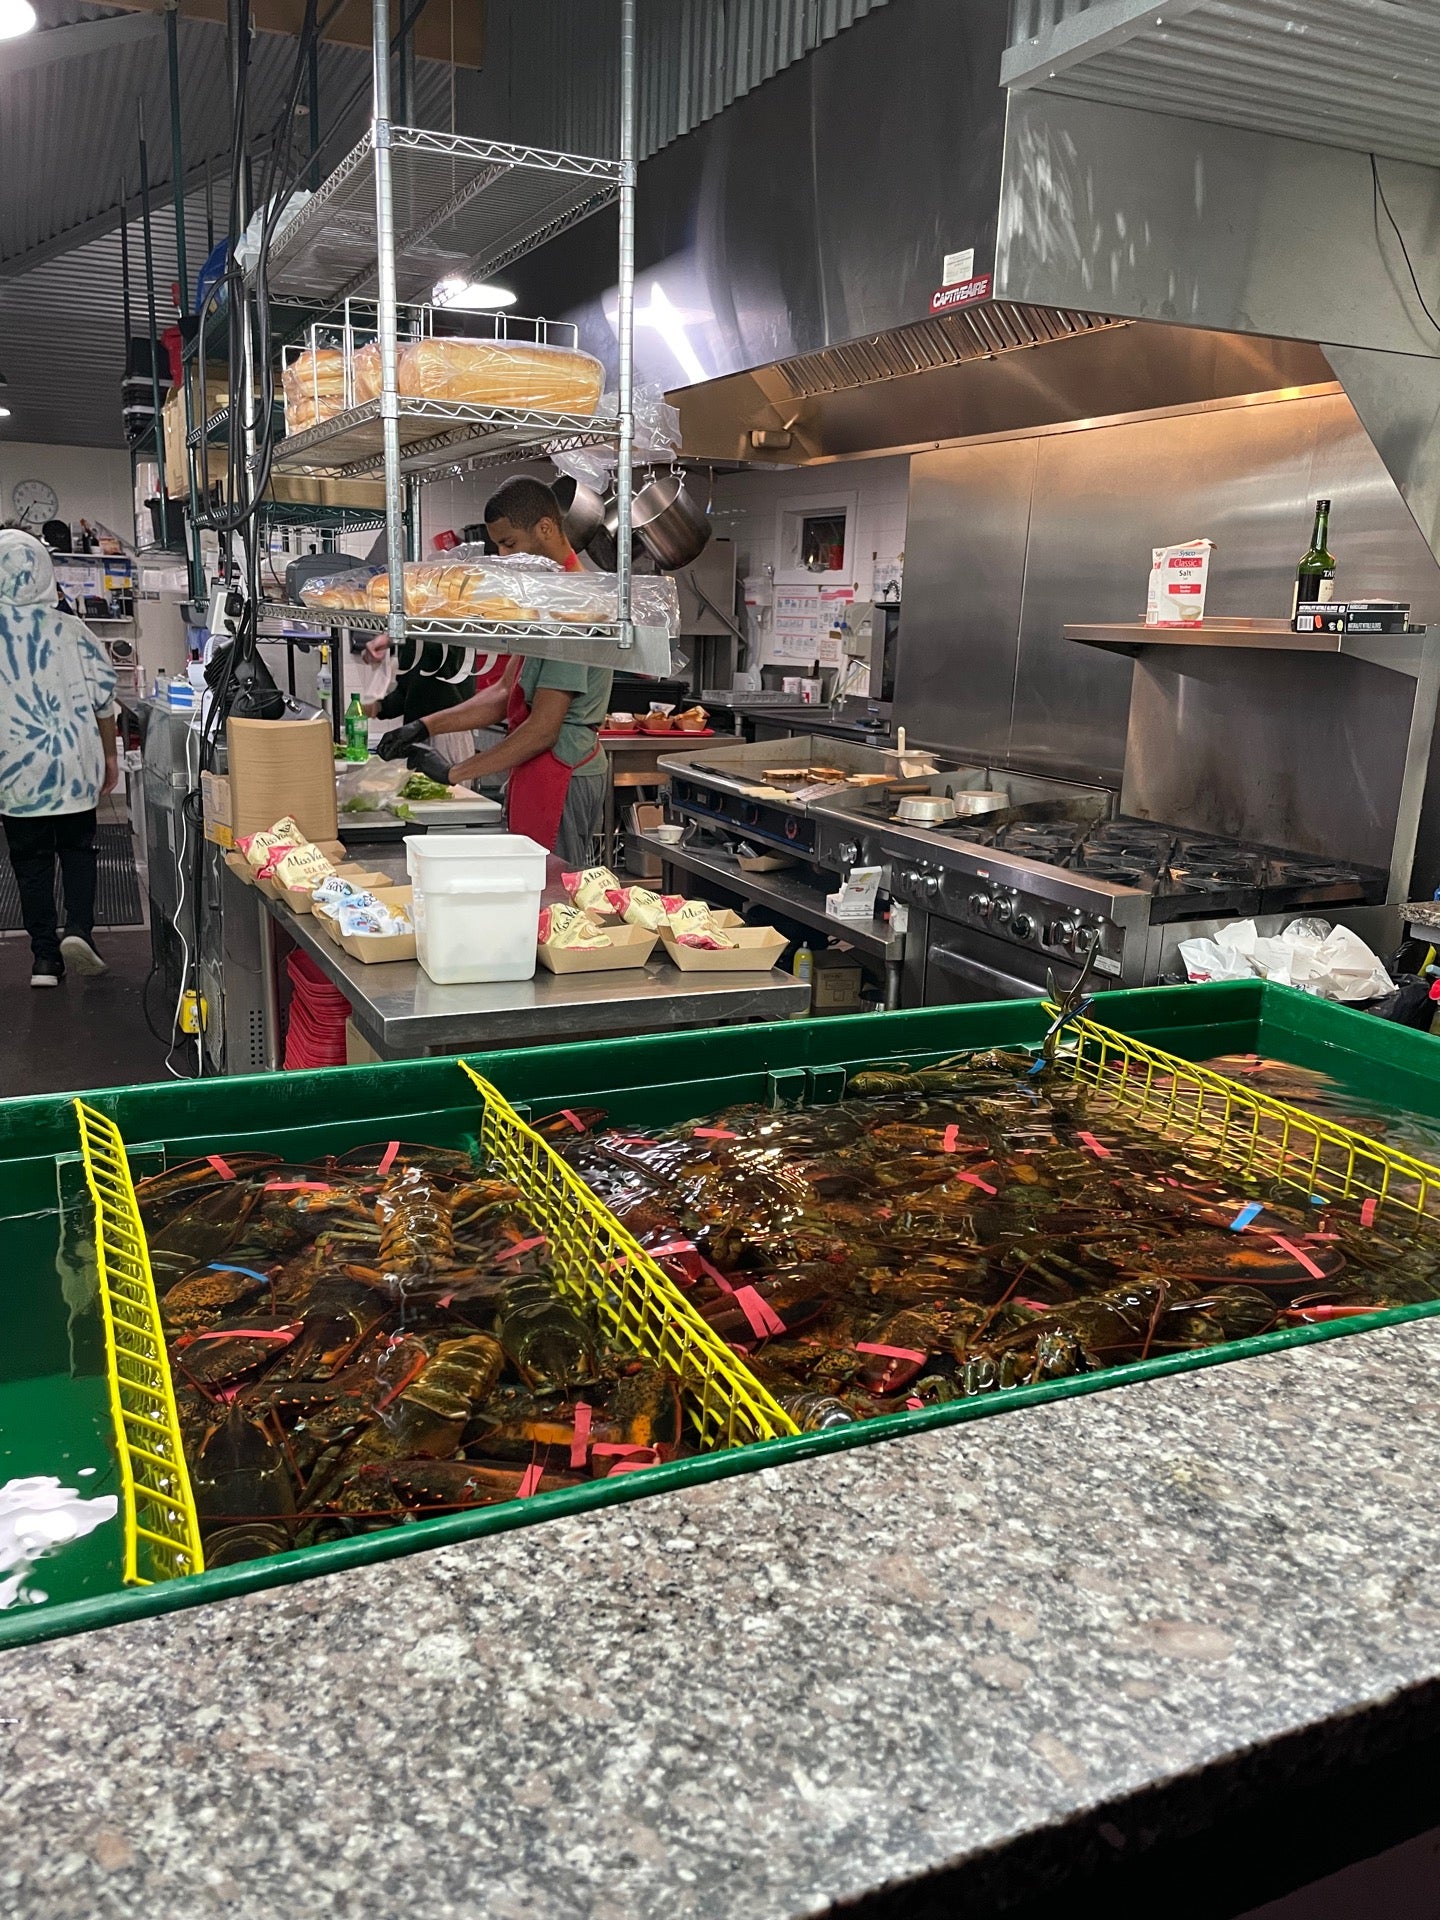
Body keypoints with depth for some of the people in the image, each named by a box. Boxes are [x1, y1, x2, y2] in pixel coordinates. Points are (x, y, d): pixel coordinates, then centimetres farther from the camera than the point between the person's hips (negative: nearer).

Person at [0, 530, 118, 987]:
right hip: (74, 765, 0)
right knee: (78, 848, 16)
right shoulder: (70, 629, -7)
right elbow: (103, 696, -3)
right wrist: (109, 756, 9)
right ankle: (79, 928, -4)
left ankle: (45, 958, 11)